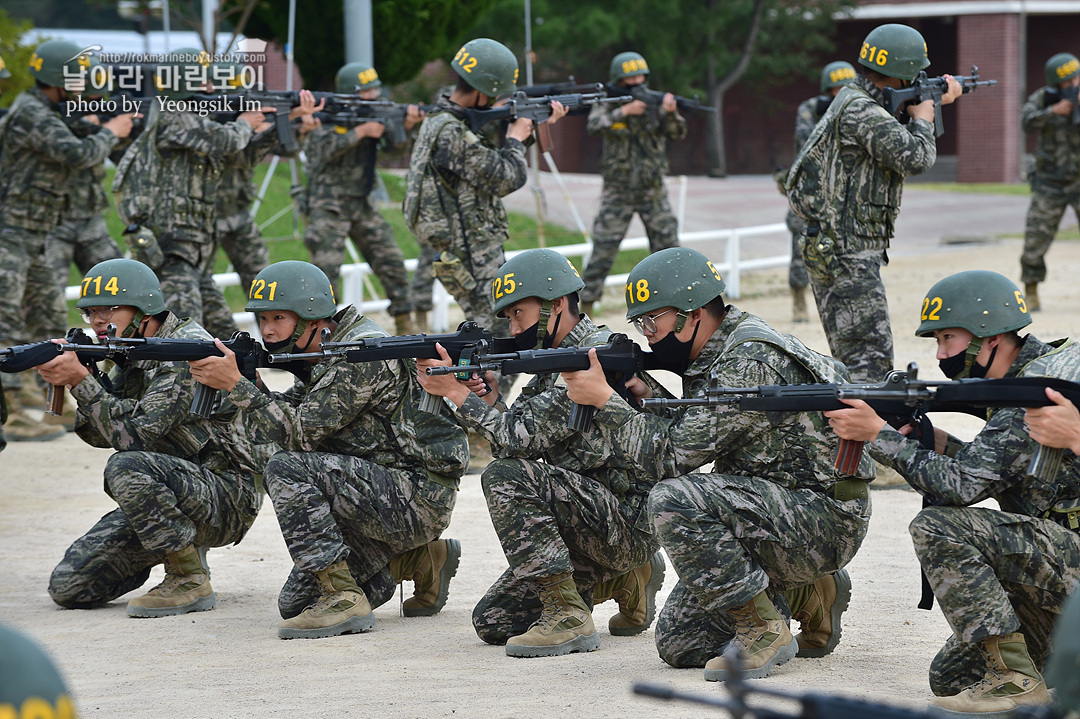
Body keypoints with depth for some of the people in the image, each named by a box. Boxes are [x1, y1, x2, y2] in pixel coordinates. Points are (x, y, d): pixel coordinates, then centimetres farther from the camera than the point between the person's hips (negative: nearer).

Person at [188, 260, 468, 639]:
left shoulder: (362, 353, -20)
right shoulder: (323, 355, 11)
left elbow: (300, 433, -23)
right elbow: (286, 415, 11)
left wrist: (236, 384, -21)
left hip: (420, 498, -10)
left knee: (288, 470, -25)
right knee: (296, 603, 8)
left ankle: (345, 601, -22)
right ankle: (422, 560, 17)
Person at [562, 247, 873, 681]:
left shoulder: (749, 364, -23)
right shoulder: (709, 356, 8)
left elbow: (672, 456, -23)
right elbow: (688, 441, 14)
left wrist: (604, 400, -15)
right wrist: (642, 398, -2)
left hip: (824, 518, -10)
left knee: (675, 500, -29)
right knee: (679, 644, 6)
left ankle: (766, 632, -16)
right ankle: (809, 597, 17)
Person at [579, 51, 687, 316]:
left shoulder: (653, 102, 1)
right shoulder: (608, 104, -4)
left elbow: (677, 133, -7)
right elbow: (594, 124, -23)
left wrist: (671, 113, -27)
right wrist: (625, 110, -31)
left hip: (654, 193, 2)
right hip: (618, 193, -2)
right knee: (602, 253, -3)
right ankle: (585, 308, 4)